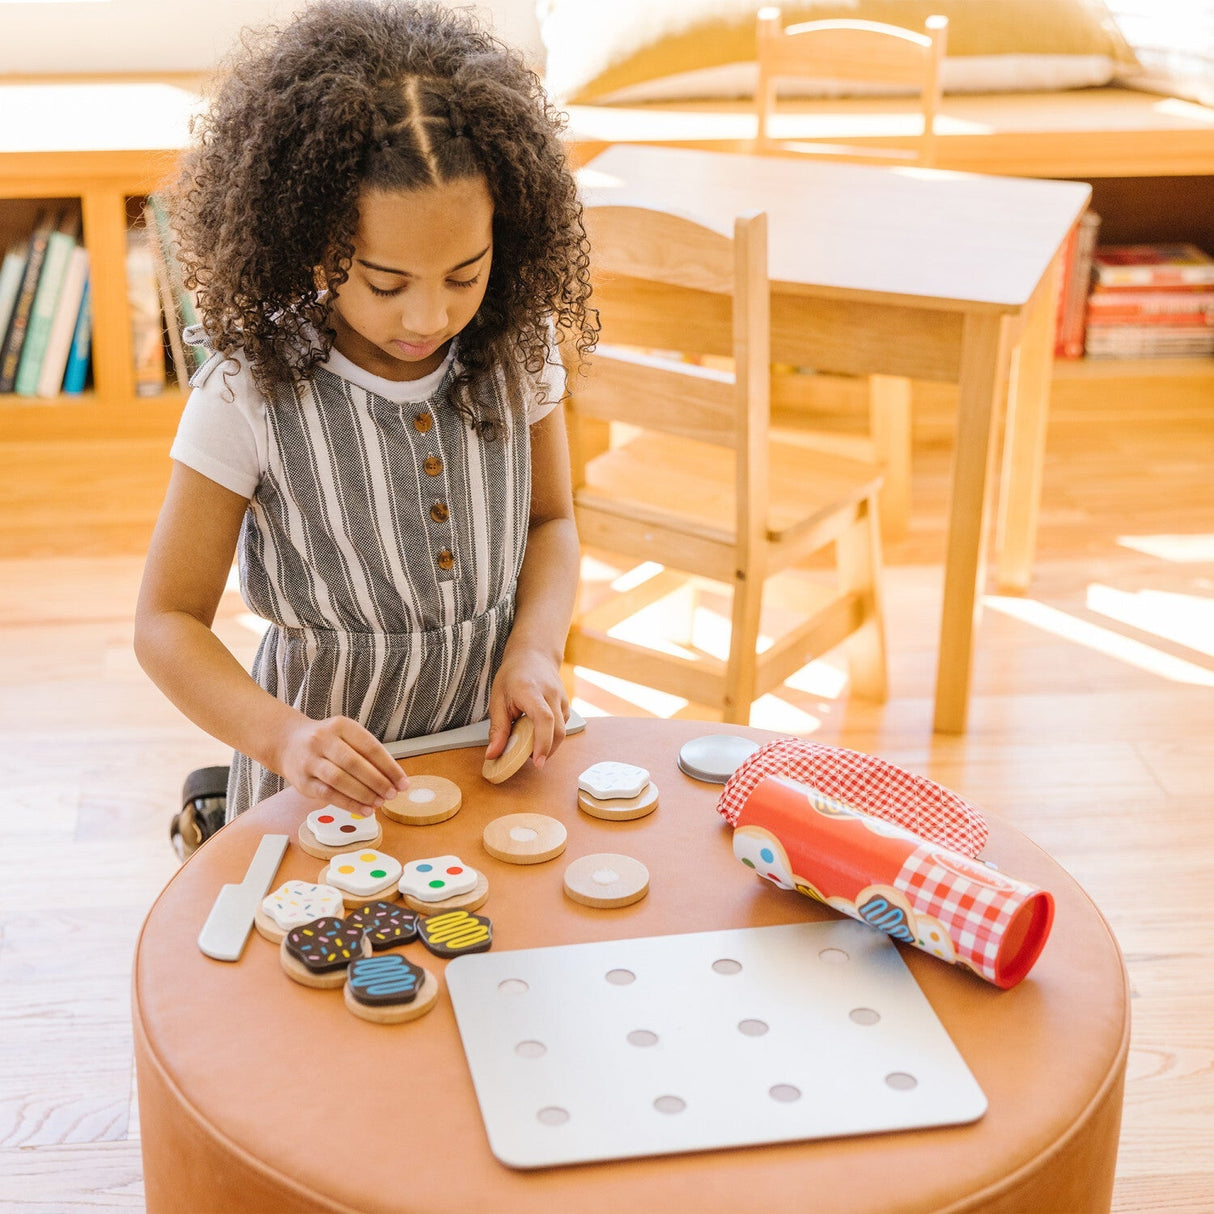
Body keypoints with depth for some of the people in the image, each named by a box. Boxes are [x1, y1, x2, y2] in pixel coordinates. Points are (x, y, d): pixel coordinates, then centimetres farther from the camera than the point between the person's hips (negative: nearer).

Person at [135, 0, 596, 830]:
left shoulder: (518, 345, -8)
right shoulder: (250, 391, -18)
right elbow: (168, 620, -11)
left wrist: (535, 650, -11)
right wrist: (282, 737, -29)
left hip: (494, 745, 1)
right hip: (334, 770, -1)